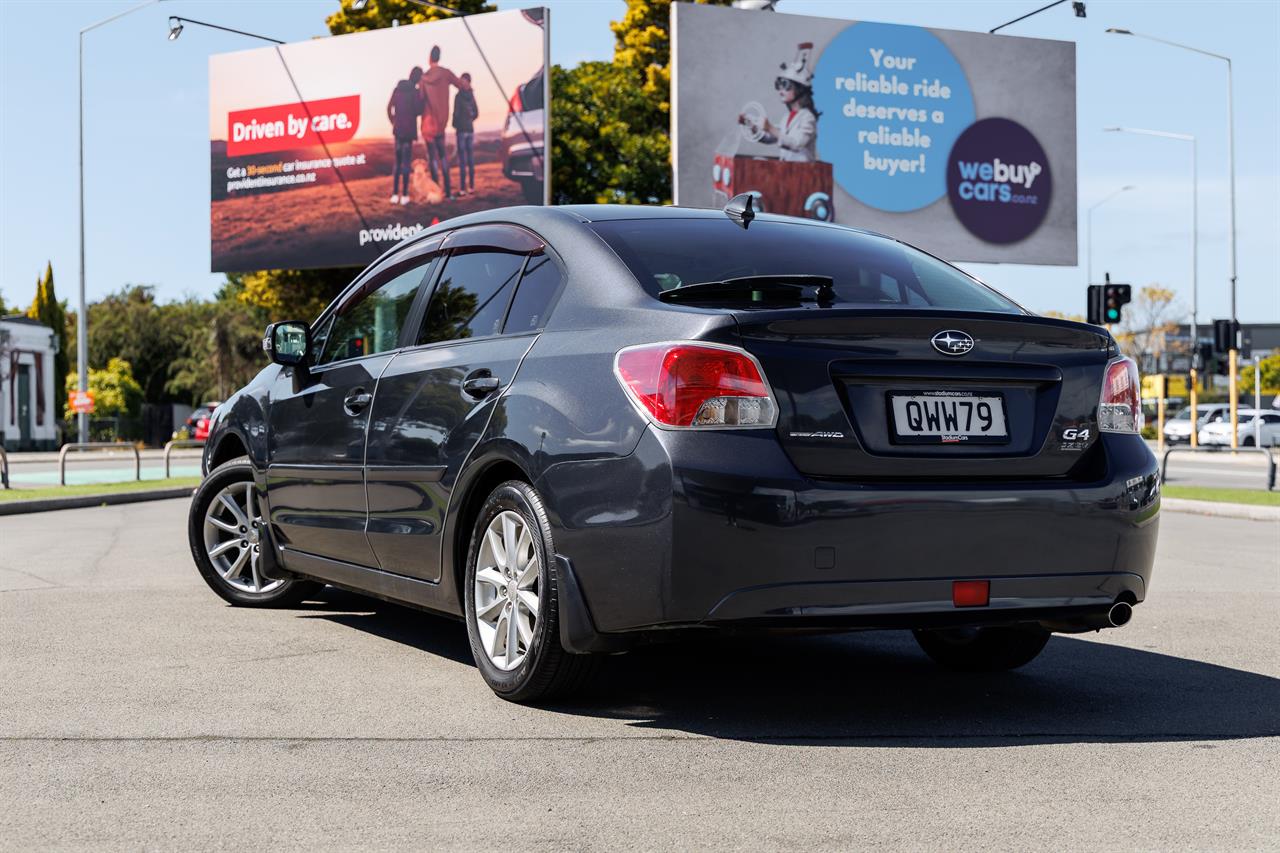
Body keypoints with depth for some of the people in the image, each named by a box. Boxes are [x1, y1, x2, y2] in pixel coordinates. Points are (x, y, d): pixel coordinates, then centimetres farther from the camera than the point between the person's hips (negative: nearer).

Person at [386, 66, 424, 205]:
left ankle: (395, 194, 7)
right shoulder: (416, 92, -9)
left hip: (397, 129, 4)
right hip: (409, 130, -4)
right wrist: (421, 102, 7)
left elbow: (389, 108, 8)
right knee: (406, 161, -1)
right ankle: (404, 195, -2)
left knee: (397, 161, 11)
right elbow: (418, 111, -12)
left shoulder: (397, 89, 7)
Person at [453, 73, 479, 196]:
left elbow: (456, 113, -13)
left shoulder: (458, 96, -11)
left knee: (462, 159, -7)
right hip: (470, 129, 6)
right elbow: (476, 113, 15)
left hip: (461, 130, -6)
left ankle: (462, 188, -9)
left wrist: (455, 124, 4)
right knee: (471, 159, 9)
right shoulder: (471, 95, 8)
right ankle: (471, 186, 12)